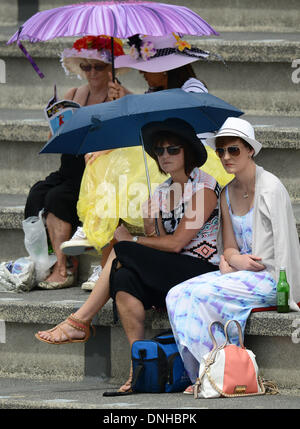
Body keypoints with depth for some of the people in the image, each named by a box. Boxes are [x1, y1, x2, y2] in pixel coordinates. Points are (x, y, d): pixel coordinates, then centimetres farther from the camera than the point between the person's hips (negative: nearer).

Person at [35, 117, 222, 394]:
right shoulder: (161, 193, 18)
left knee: (122, 252, -21)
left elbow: (176, 243, -13)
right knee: (124, 279, -26)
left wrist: (130, 240, -4)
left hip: (204, 273, -7)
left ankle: (79, 322, -12)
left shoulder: (204, 187, -6)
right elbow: (157, 244, 11)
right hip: (172, 273, 7)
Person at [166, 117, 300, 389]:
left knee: (202, 295, -27)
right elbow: (229, 246, 13)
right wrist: (232, 258, -10)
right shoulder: (227, 194, 12)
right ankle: (201, 377, -14)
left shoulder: (271, 188, -11)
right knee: (177, 296, -15)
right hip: (240, 273, 7)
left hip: (267, 277, -7)